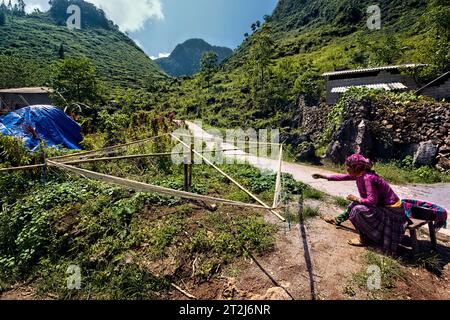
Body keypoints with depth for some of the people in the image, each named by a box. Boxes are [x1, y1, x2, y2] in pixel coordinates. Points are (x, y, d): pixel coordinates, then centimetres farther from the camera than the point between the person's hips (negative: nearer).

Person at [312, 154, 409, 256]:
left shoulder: (368, 178, -27)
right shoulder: (359, 174, -2)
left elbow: (372, 201, -30)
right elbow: (344, 177, 9)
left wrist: (356, 199, -15)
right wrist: (325, 177, 13)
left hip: (391, 211, -9)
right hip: (382, 204, 9)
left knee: (358, 210, -19)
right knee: (356, 202, 12)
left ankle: (364, 240, 0)